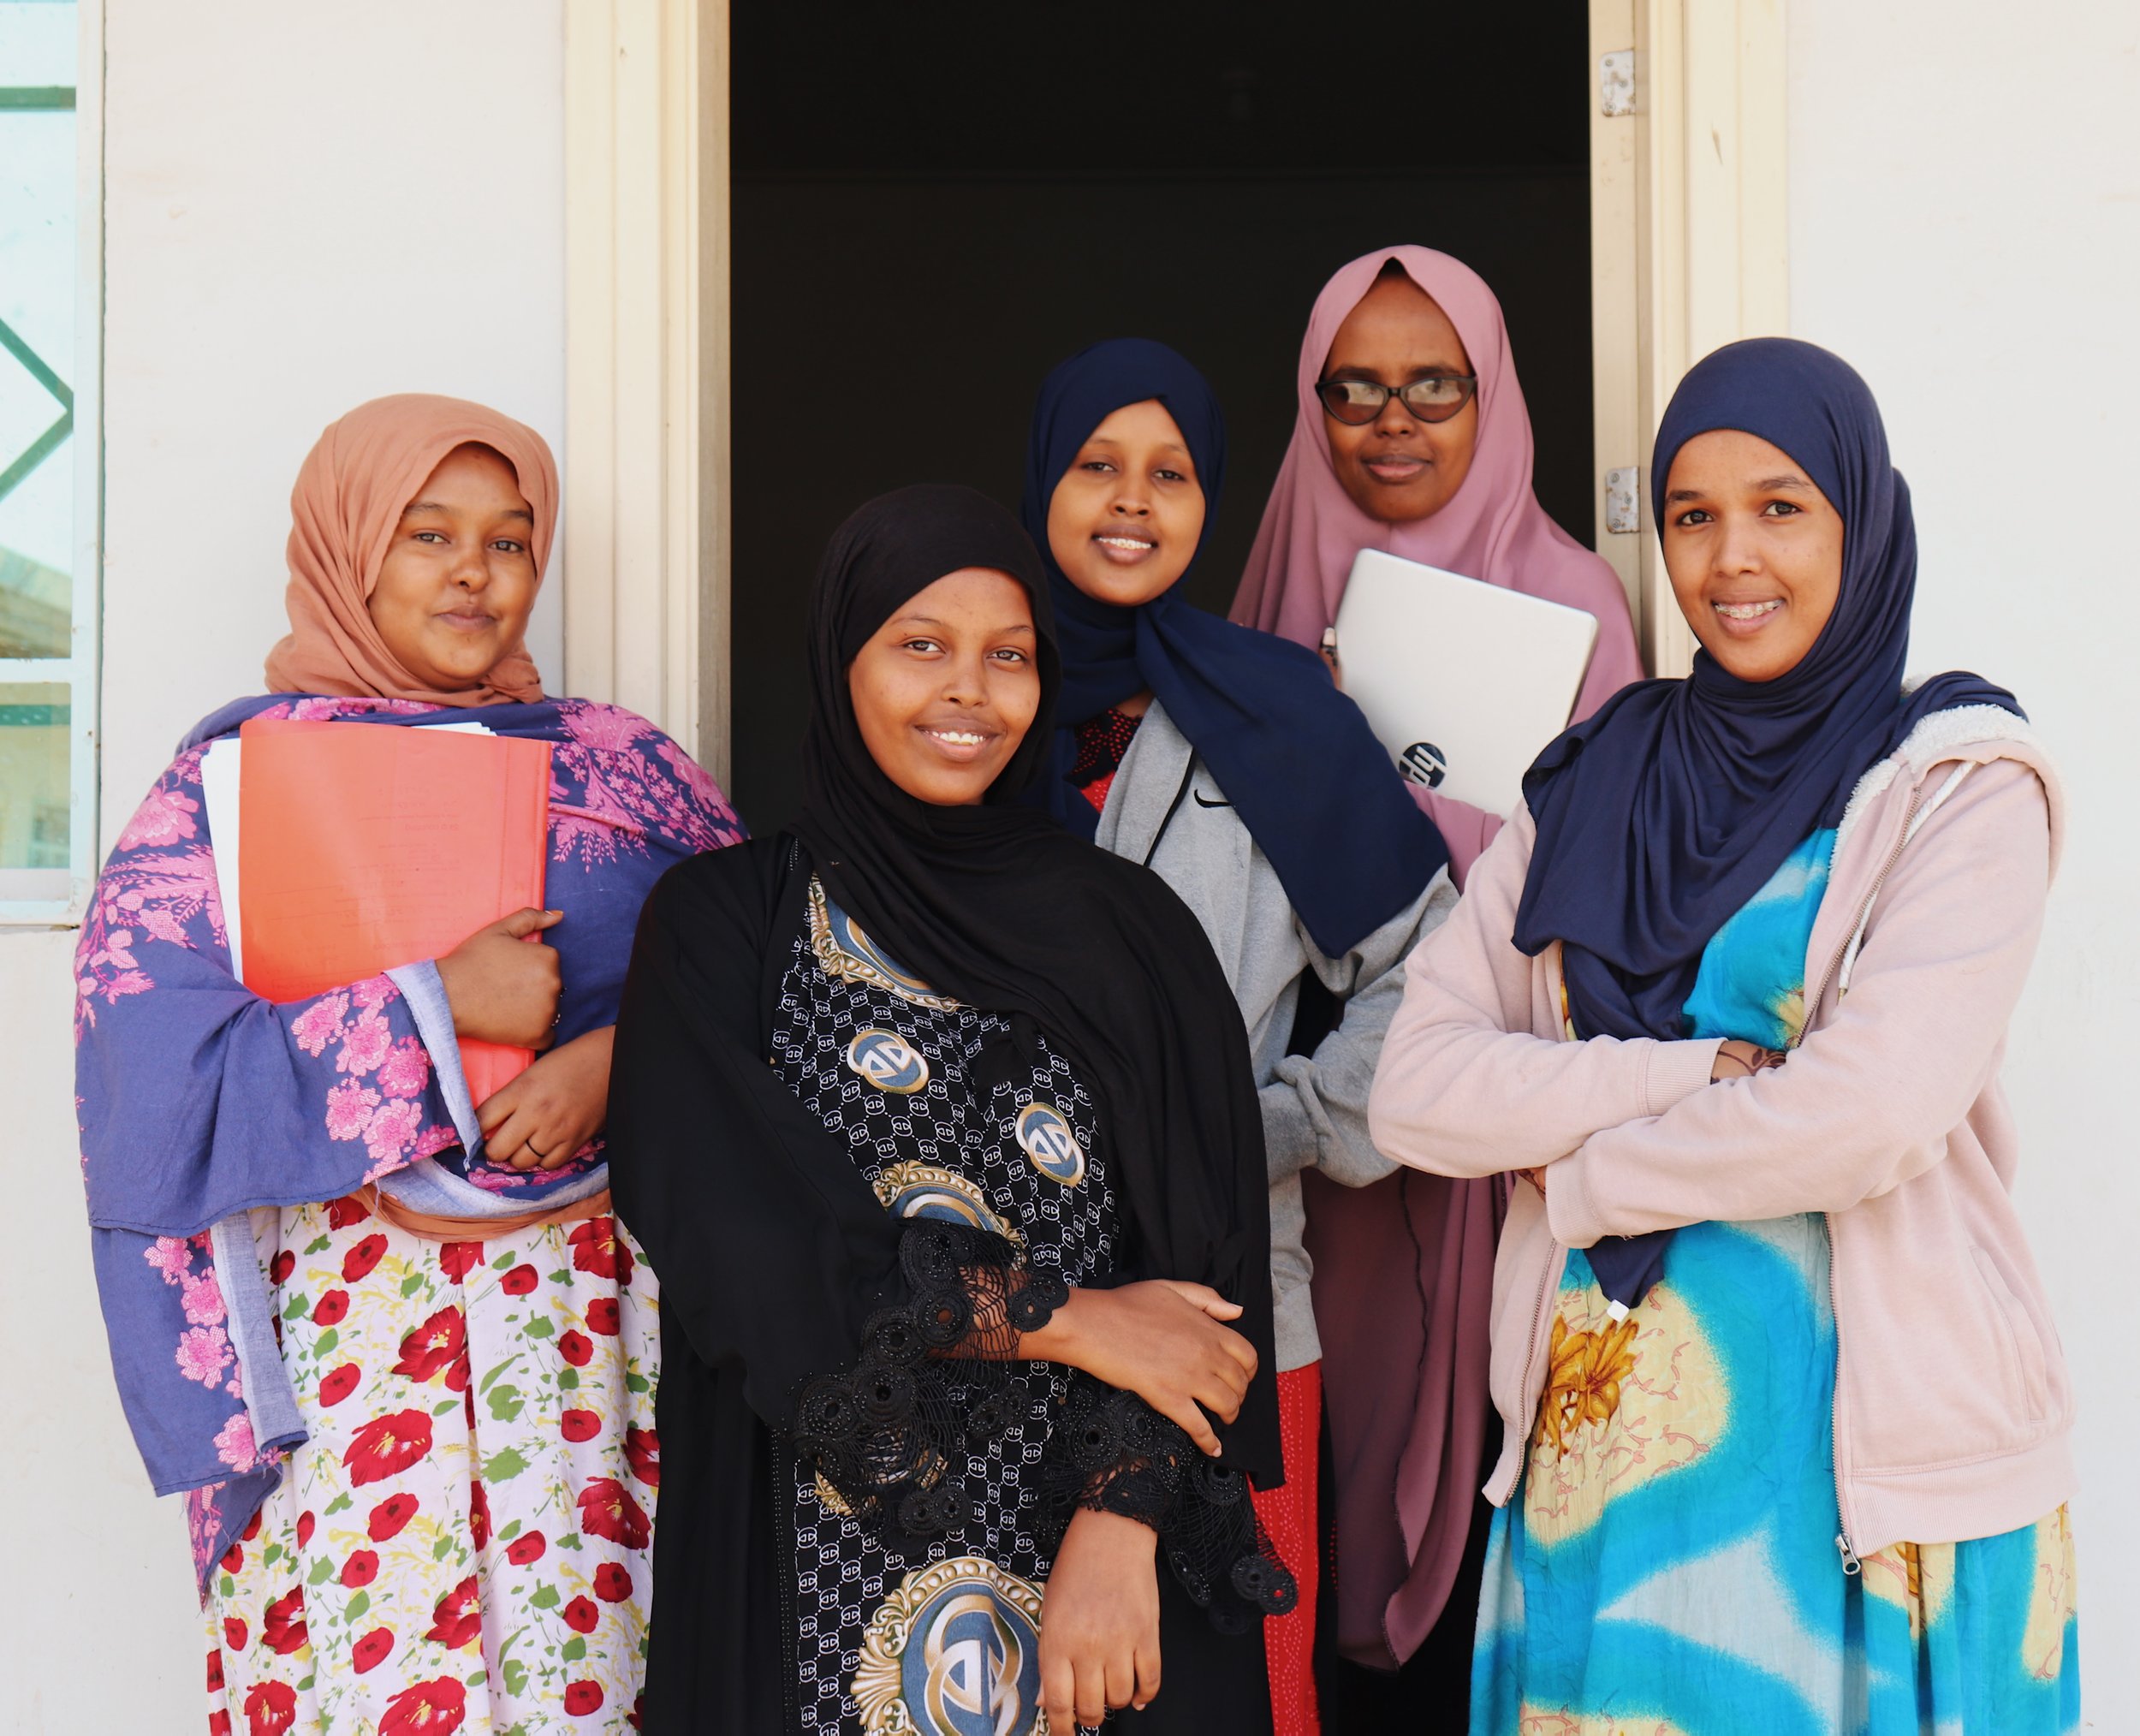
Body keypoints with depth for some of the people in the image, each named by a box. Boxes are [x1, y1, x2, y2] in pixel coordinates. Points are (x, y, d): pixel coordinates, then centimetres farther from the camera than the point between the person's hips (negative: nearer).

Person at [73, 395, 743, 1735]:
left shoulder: (623, 765, 10)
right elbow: (148, 1066, -6)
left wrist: (620, 1058, -12)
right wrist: (427, 1008, -13)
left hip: (595, 1302, 2)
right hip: (350, 1310, -2)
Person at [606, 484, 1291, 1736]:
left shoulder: (1130, 929, 4)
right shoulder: (724, 921, 0)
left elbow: (1205, 1256, -2)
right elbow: (737, 1224, -12)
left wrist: (1122, 1524, -14)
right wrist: (1062, 1316, -13)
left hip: (1106, 1568, 1)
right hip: (818, 1574, -1)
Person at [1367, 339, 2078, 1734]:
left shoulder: (1959, 782, -4)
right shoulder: (1592, 783, 7)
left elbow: (1874, 1111, -18)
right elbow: (1415, 1089, -3)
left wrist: (1582, 1174, -7)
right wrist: (1710, 1070, -14)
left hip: (1873, 1452, -3)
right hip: (1607, 1429, 4)